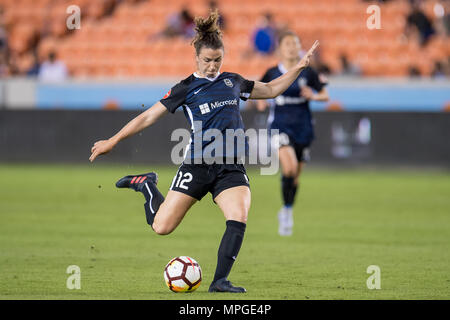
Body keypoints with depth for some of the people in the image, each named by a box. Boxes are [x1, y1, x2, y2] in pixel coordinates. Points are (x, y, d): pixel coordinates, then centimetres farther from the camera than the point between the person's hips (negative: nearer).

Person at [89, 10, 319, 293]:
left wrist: (299, 67, 21)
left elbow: (271, 90, 29)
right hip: (198, 164, -3)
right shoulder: (186, 88, 2)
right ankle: (147, 185, 26)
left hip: (231, 167, 3)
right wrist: (113, 141, 1)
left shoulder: (233, 81, 14)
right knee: (161, 226, -4)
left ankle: (220, 281, -13)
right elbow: (149, 117, 3)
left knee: (239, 219, -23)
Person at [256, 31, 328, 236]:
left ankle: (286, 213, 31)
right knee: (289, 166, -24)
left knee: (295, 175, 10)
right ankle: (287, 210, -9)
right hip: (280, 125, -2)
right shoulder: (272, 73, 0)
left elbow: (325, 95, 5)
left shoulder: (307, 73, -1)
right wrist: (260, 102, -5)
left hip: (302, 127, 2)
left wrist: (313, 96, -15)